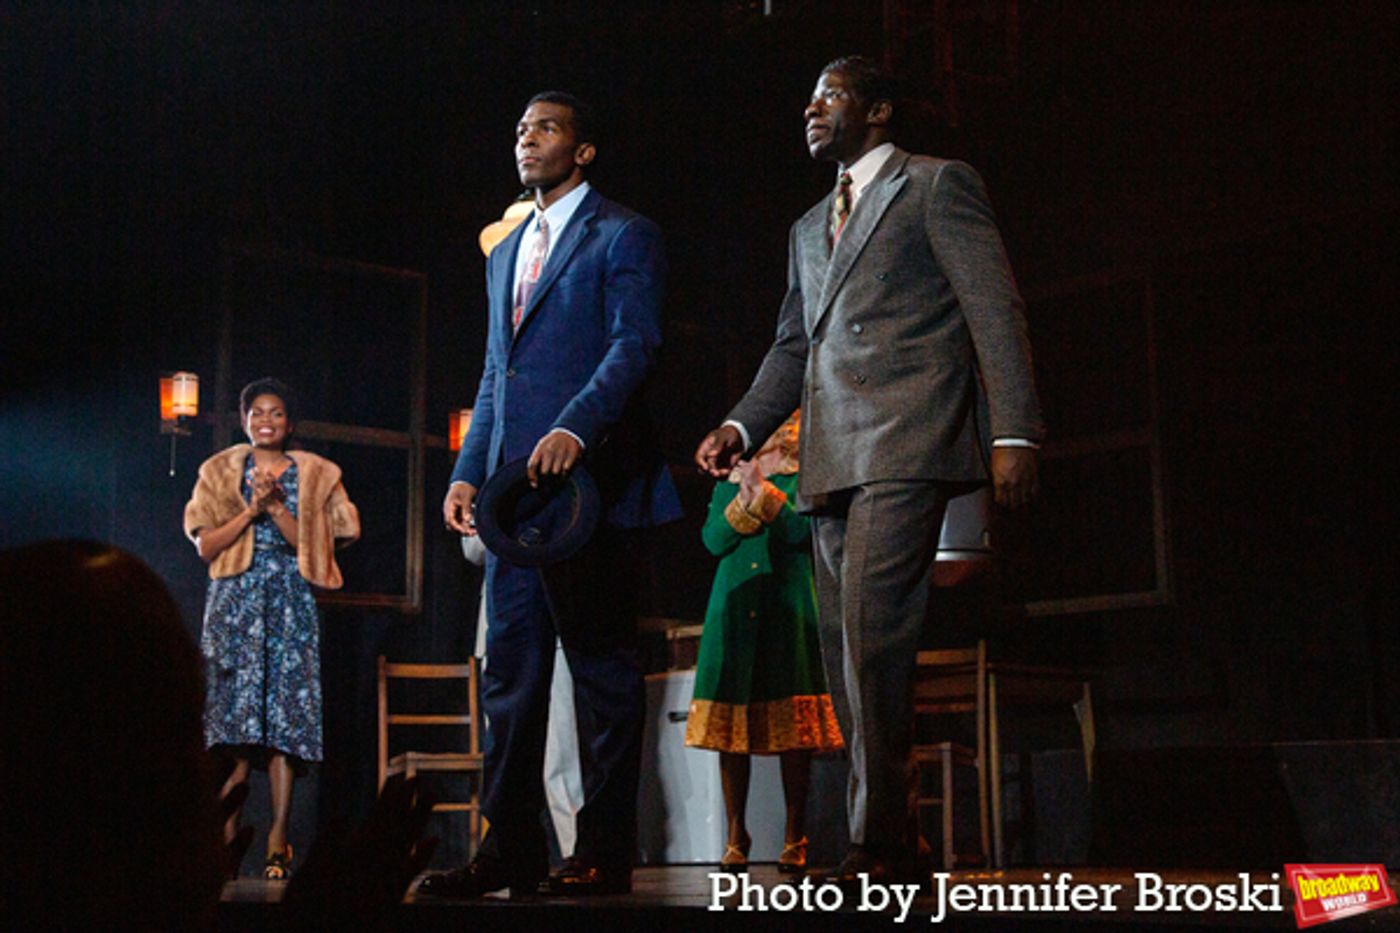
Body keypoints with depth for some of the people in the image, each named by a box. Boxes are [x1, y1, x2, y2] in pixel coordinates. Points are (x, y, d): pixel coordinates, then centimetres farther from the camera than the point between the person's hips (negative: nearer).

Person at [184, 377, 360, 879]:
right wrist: (252, 508, -6)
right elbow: (205, 545, 4)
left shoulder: (315, 475, 12)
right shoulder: (220, 471, 13)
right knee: (234, 721, -9)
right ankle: (226, 841, -8)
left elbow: (314, 546, 2)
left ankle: (278, 843, -10)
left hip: (291, 606, 0)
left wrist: (277, 507, -9)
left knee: (286, 723, -9)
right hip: (235, 601, 0)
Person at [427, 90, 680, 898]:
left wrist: (575, 427, -27)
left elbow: (634, 345, -12)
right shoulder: (505, 253, 25)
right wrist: (468, 472, 13)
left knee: (602, 668, -3)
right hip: (515, 489, 7)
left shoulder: (623, 235, 2)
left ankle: (604, 852, 2)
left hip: (588, 479, -7)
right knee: (511, 672, 6)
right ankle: (512, 849, 11)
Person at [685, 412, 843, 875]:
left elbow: (803, 532, -7)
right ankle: (735, 835, 6)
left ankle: (795, 837, 0)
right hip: (735, 607, 2)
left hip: (790, 609, -2)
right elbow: (714, 539, 4)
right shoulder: (730, 480, 17)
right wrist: (745, 498, -9)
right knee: (731, 720, -1)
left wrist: (764, 491, -11)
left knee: (793, 723, -6)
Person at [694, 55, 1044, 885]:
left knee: (871, 636, -18)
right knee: (848, 653, 4)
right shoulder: (810, 228, 28)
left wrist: (1014, 434, -12)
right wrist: (742, 425, 8)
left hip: (906, 443, -8)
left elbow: (995, 311, -2)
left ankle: (880, 845, -14)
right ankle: (893, 842, 10)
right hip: (834, 459, 8)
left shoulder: (937, 186, 6)